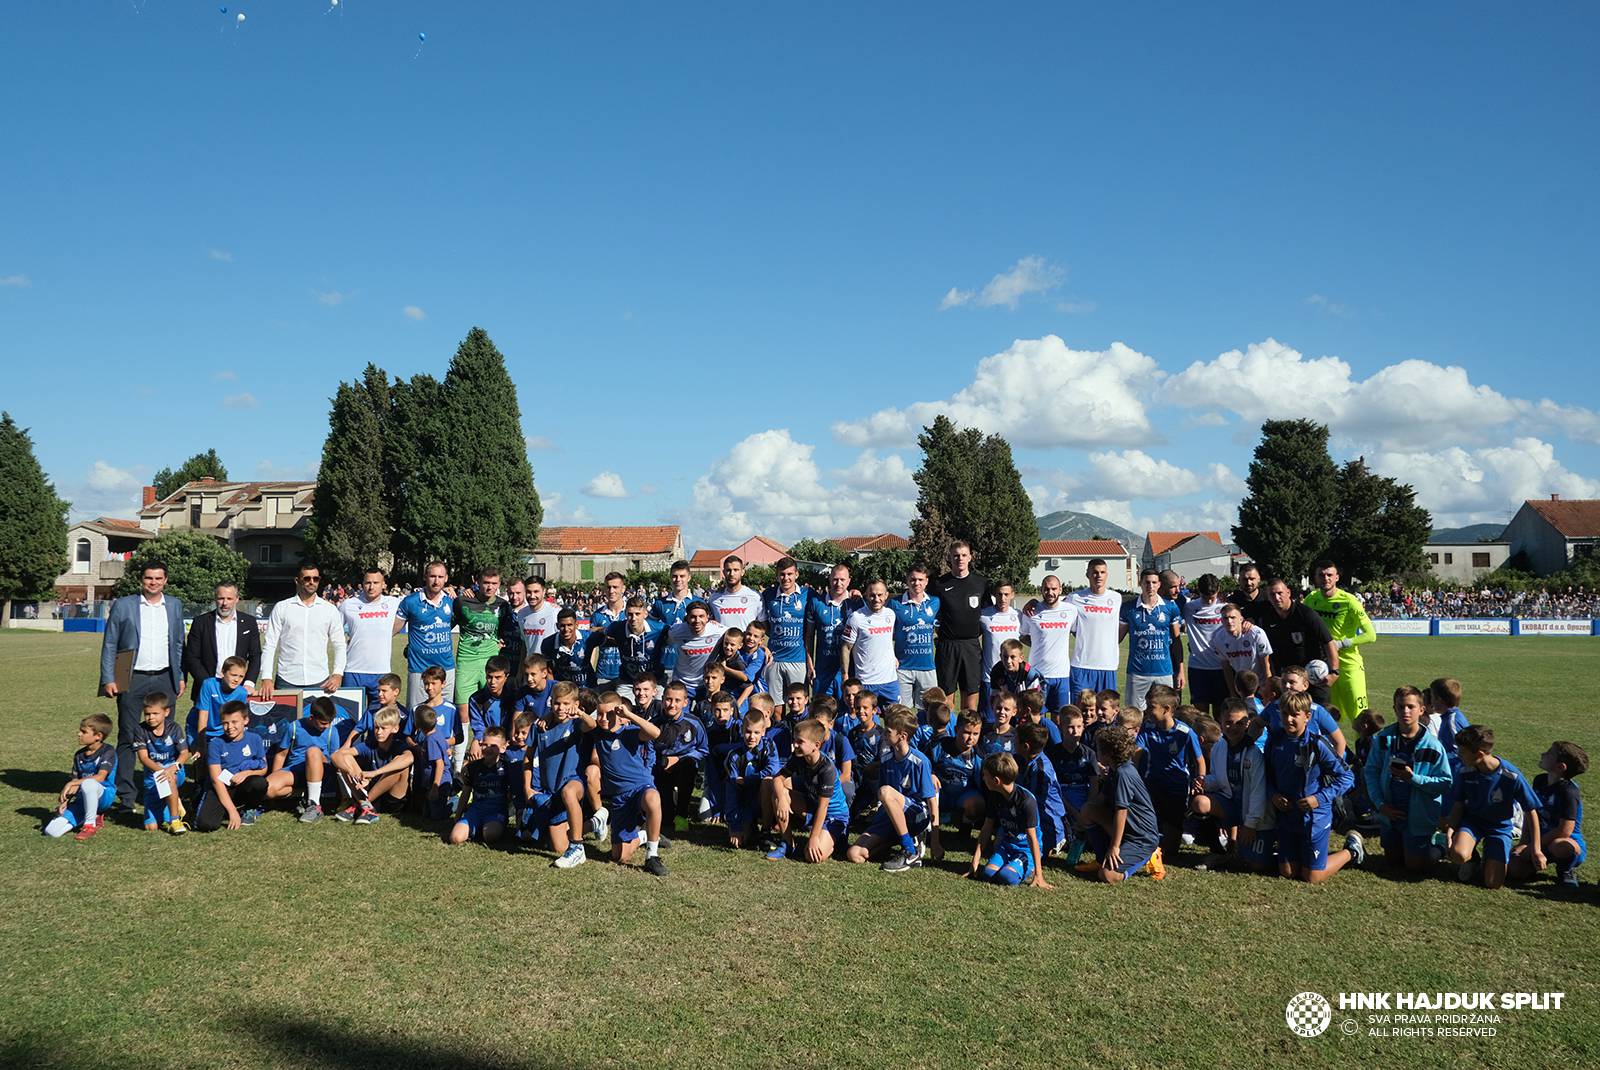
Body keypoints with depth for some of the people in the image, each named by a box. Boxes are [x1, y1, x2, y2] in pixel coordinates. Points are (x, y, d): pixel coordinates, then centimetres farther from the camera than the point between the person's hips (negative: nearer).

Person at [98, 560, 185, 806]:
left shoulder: (174, 606, 10)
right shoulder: (123, 605, 1)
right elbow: (109, 645, 1)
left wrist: (181, 676, 9)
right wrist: (108, 680, -6)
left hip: (164, 679, 2)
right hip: (132, 679, -2)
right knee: (128, 737, 1)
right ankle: (125, 793, 7)